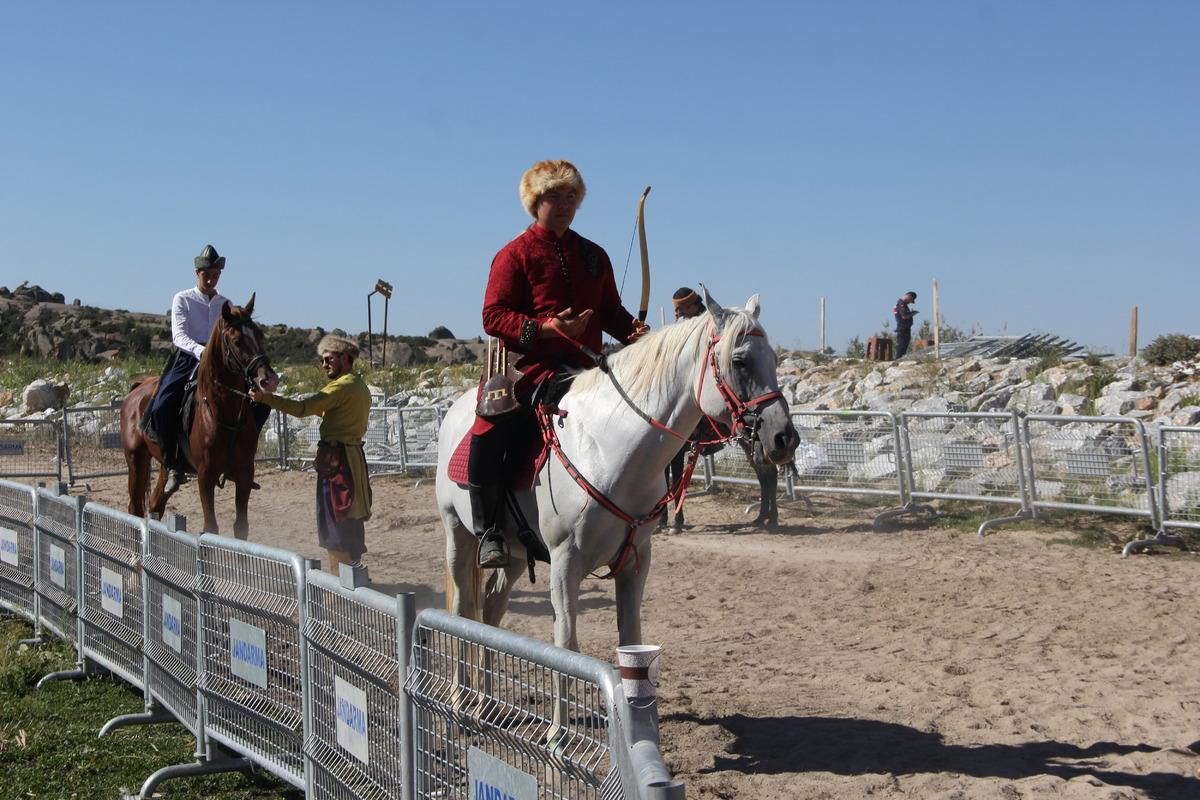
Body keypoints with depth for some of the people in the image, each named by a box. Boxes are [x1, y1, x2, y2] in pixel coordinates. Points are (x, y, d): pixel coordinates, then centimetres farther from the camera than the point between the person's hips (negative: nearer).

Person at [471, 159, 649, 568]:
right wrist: (546, 327, -22)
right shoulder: (515, 254, 2)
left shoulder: (593, 255, 19)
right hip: (529, 365, -5)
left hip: (585, 365, 5)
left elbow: (610, 311, 23)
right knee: (488, 437, -27)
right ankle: (489, 533, -12)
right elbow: (493, 316, -6)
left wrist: (633, 329, -1)